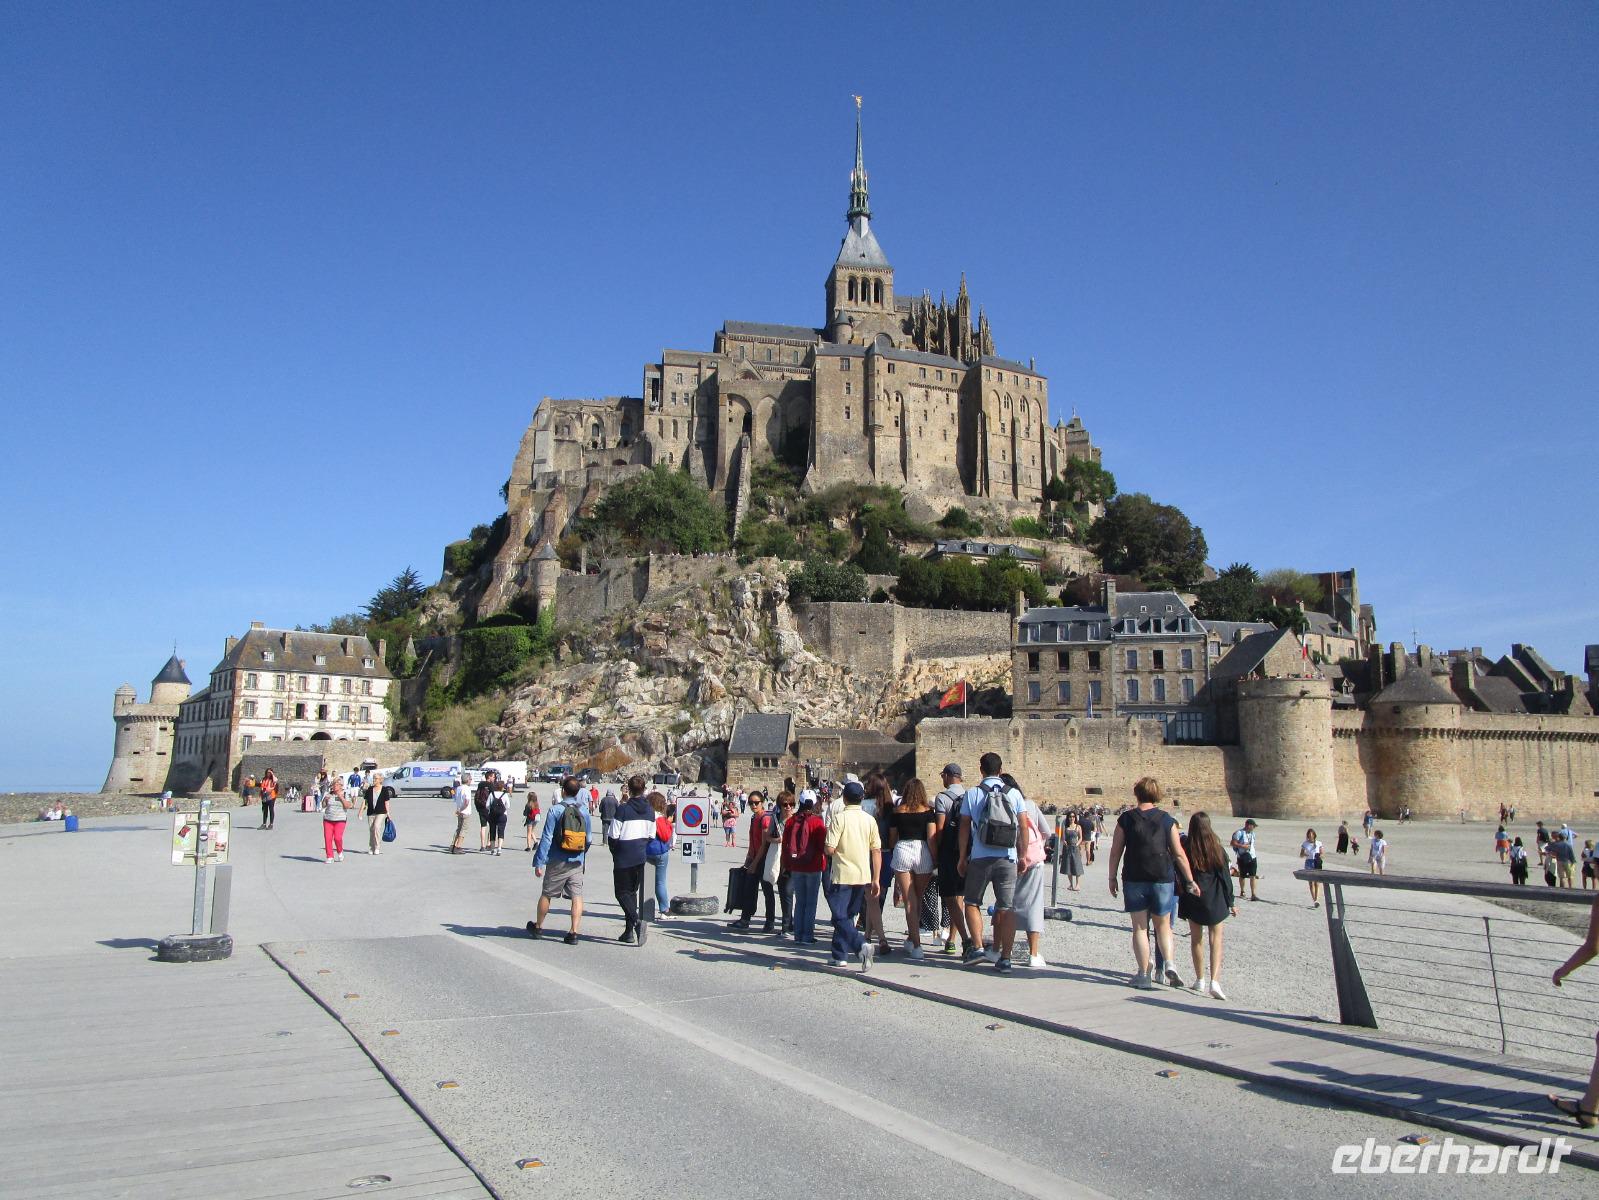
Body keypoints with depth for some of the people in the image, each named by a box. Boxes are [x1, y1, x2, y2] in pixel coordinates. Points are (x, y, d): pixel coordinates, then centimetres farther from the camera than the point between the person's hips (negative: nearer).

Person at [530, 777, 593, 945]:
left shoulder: (556, 809, -10)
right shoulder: (584, 810, 1)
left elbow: (546, 838, -12)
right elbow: (589, 838, 8)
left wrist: (539, 862, -10)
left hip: (558, 862, -2)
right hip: (577, 862, 2)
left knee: (546, 894, 14)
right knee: (577, 896, 3)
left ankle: (538, 927, 29)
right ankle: (573, 933, -4)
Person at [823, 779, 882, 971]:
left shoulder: (839, 818, -12)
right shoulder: (870, 820, 2)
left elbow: (830, 849, -16)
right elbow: (877, 851, 2)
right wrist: (875, 879, 7)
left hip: (842, 875, -5)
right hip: (863, 876, 5)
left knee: (840, 918, -1)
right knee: (848, 915, 17)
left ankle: (861, 944, -23)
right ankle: (840, 955, 21)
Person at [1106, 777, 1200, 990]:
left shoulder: (1126, 819, -2)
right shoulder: (1166, 819, -2)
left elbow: (1115, 852, -2)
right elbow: (1179, 854, 0)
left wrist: (1112, 878, 8)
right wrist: (1190, 881, 8)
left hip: (1134, 880, -1)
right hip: (1162, 879, 1)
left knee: (1140, 927, 7)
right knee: (1163, 925, 16)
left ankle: (1144, 975, 8)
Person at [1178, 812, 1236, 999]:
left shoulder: (1185, 847, -9)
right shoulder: (1217, 848, -8)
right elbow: (1225, 877, -4)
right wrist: (1231, 902, 4)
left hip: (1192, 901, 1)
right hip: (1214, 901, -1)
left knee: (1196, 939, 14)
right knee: (1215, 938, 5)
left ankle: (1200, 980, 21)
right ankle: (1214, 981, -10)